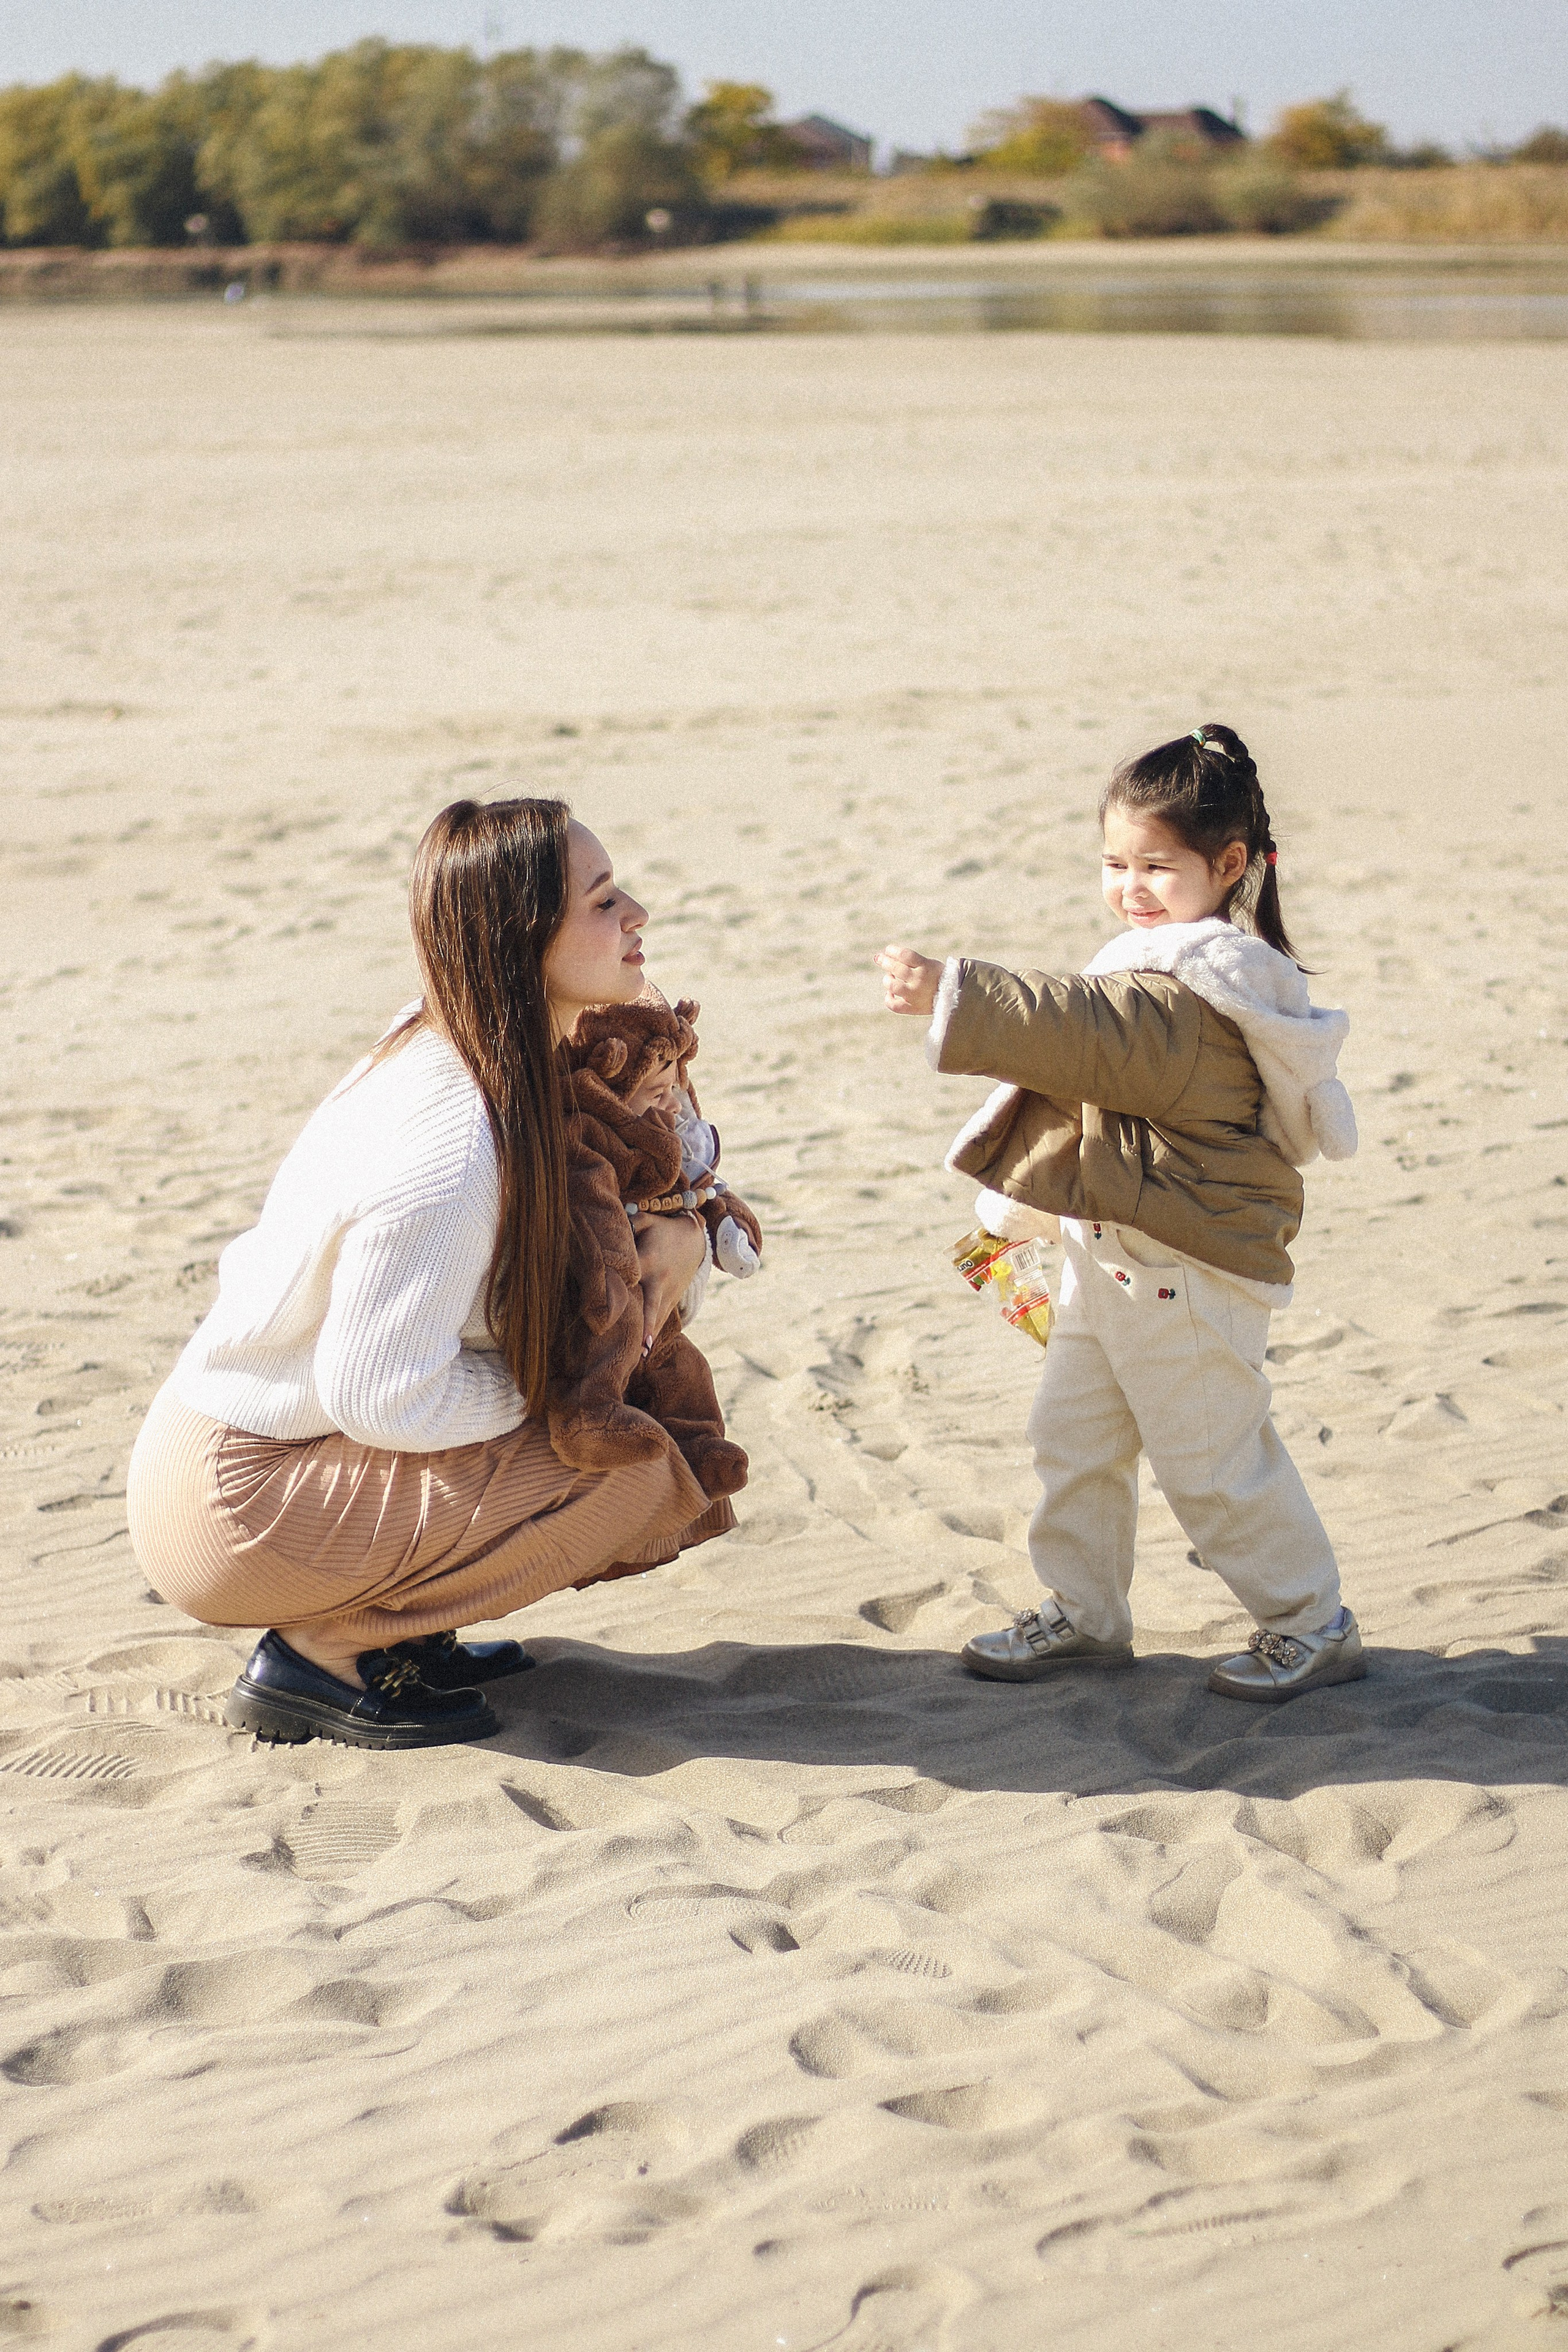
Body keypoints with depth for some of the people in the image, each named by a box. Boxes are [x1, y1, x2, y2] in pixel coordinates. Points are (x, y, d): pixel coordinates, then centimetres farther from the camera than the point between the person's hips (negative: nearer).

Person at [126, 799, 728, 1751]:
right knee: (633, 1465, -16)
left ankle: (390, 1626, 9)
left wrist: (681, 1234, -9)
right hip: (230, 1508, -9)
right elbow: (383, 1399, -25)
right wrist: (563, 1382, -12)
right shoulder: (450, 1144, -27)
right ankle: (316, 1655, -6)